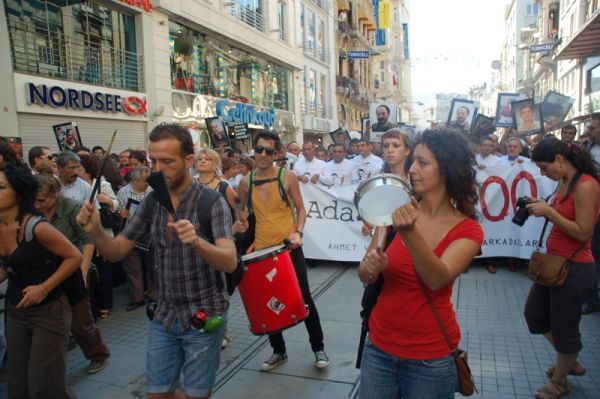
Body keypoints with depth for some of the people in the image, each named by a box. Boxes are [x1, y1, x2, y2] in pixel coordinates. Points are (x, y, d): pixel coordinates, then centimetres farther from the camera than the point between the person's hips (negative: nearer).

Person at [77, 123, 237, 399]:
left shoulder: (212, 202, -16)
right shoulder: (151, 202, 0)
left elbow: (230, 262, -26)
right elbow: (116, 252, 3)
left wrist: (197, 242, -45)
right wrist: (94, 232, -18)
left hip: (203, 316, -4)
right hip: (164, 315, 5)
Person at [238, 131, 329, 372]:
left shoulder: (287, 177, -5)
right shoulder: (246, 183, 2)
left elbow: (300, 209, 0)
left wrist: (298, 233, -14)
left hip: (289, 248, -2)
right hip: (262, 250, 3)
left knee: (303, 297, 3)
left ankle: (318, 348, 21)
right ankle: (278, 351, 29)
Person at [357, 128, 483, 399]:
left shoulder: (467, 231, -11)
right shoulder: (397, 212, -3)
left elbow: (437, 279, -28)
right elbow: (364, 275, -1)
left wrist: (409, 232, -42)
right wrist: (370, 268, -23)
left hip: (430, 358, -2)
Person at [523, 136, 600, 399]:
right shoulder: (564, 182, 7)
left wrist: (549, 211, -22)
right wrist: (543, 208, 0)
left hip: (574, 267, -9)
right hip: (553, 261, 10)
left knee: (564, 327, 8)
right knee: (534, 314, 19)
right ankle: (570, 362, 41)